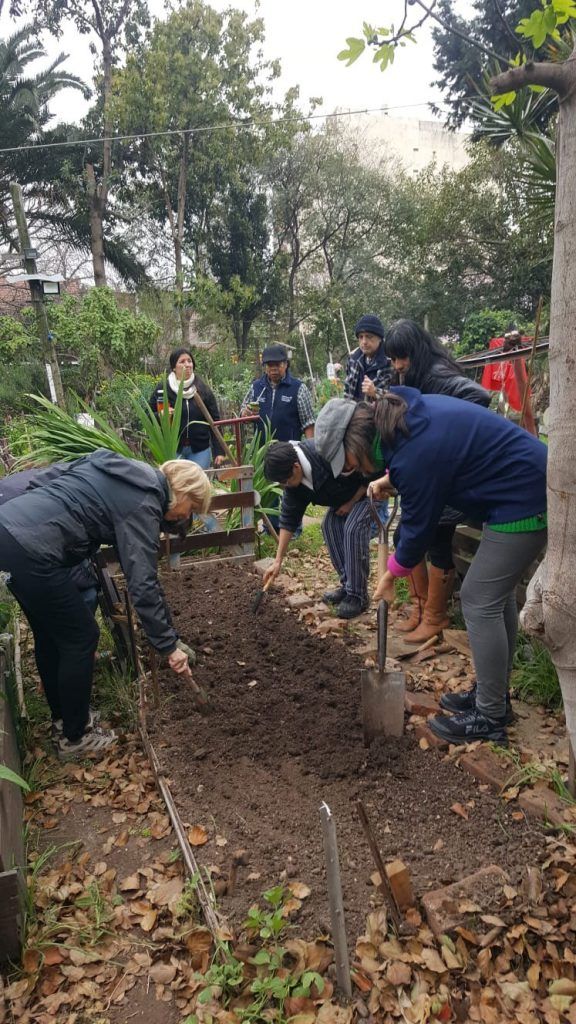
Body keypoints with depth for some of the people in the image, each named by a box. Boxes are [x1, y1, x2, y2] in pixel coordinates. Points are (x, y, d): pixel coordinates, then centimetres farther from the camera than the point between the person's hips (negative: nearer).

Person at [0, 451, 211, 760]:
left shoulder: (126, 472, 18)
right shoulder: (143, 504, -9)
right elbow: (143, 583, -15)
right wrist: (169, 645, -10)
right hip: (29, 549, -10)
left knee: (49, 631, 24)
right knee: (81, 637, 6)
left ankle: (62, 712, 43)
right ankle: (74, 739, 21)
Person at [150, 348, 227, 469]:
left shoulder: (203, 389, 4)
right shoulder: (163, 389, 1)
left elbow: (214, 422, 3)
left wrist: (219, 451, -2)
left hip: (200, 450, 1)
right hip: (173, 449, -1)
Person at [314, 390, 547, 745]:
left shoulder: (414, 454, -27)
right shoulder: (403, 413, 1)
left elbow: (419, 525, -14)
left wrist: (391, 575, 3)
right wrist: (392, 479, 13)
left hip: (522, 500, -10)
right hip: (530, 483, 10)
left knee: (479, 601, -5)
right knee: (497, 594, 16)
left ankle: (489, 718, 7)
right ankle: (494, 695, 30)